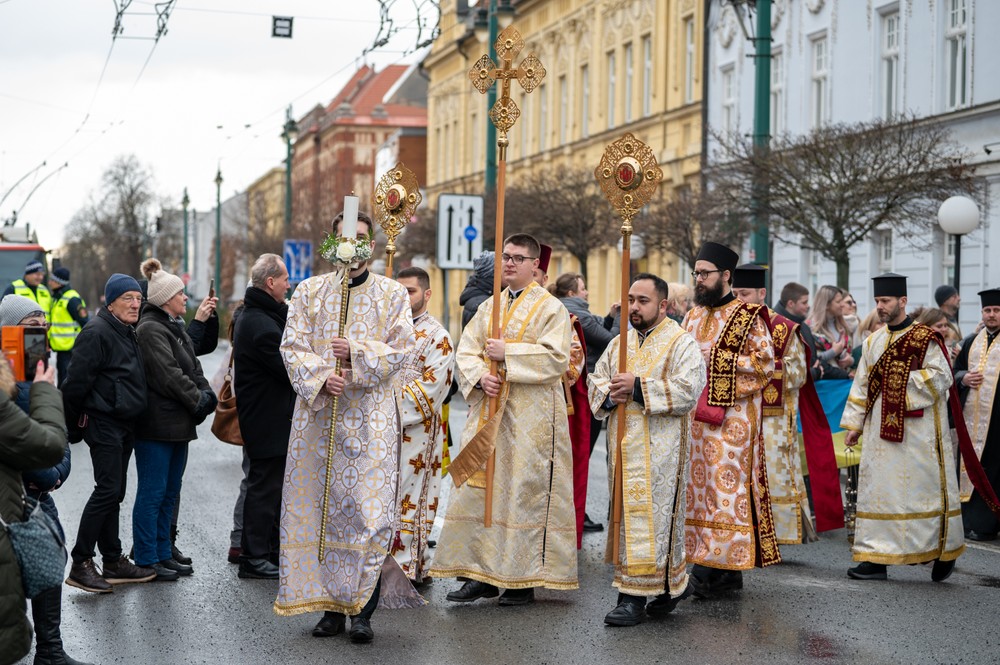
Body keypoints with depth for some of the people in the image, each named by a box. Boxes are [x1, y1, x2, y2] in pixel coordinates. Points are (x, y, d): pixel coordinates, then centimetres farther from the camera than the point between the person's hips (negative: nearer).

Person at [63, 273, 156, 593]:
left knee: (113, 493, 12)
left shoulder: (127, 333, 16)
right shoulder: (98, 332, -14)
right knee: (108, 490, -12)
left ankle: (114, 563, 17)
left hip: (124, 423, 9)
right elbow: (77, 381, -17)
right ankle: (81, 564, -9)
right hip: (104, 423, -9)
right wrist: (75, 423, -9)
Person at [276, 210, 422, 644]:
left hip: (371, 418, -2)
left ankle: (363, 610, -5)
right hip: (319, 414, 2)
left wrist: (356, 352, -17)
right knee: (322, 508, 1)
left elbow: (401, 348, -2)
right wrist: (322, 378, -15)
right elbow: (293, 346, 2)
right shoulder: (309, 292, 11)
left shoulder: (392, 294, 7)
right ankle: (331, 606, 10)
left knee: (370, 508, -8)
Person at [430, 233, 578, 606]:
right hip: (488, 411, 6)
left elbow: (556, 358, -13)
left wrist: (507, 354, -15)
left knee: (525, 489, -5)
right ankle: (483, 574, 7)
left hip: (530, 417, -6)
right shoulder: (489, 307, 17)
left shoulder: (550, 308, -1)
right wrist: (480, 376, -9)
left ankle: (523, 579, 1)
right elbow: (466, 351, 11)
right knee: (479, 487, 2)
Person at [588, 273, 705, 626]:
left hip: (660, 448, -7)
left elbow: (688, 390, -16)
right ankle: (673, 584, 24)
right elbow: (595, 379, 18)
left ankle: (635, 597, -9)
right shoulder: (619, 343, 17)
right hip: (624, 446, 7)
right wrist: (609, 393, -5)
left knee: (650, 516, -9)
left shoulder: (682, 344, -4)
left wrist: (638, 387, -20)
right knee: (629, 514, 9)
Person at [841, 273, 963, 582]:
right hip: (881, 429, 5)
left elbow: (941, 377, -11)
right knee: (878, 490, 1)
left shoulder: (925, 338, -5)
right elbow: (862, 385, 13)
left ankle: (945, 550, 17)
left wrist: (905, 380, -13)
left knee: (924, 487, 0)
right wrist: (854, 424, 8)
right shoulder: (874, 342, 12)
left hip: (917, 429, -5)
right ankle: (876, 558, 4)